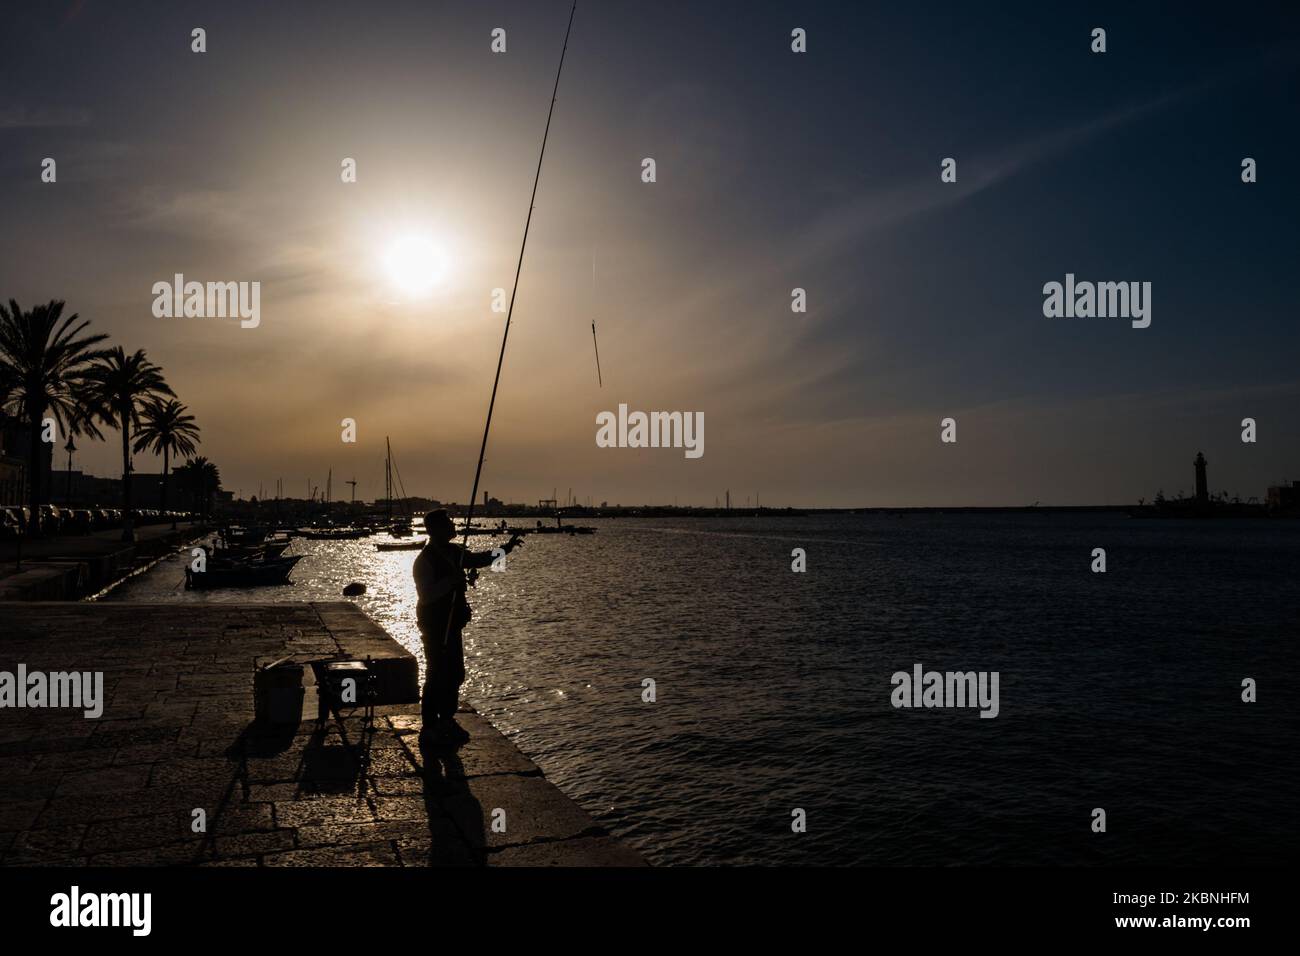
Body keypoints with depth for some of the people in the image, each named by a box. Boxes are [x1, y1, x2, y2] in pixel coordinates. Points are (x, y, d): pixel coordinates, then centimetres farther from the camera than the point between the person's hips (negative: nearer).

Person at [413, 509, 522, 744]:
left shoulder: (454, 552, 7)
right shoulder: (425, 559, -17)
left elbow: (478, 559, 19)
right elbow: (426, 595, -23)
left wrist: (505, 549, 6)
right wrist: (451, 581, -29)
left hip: (452, 625, 8)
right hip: (435, 627, -8)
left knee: (455, 674, 13)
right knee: (437, 676, -3)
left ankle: (446, 721, 26)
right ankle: (430, 727, 9)